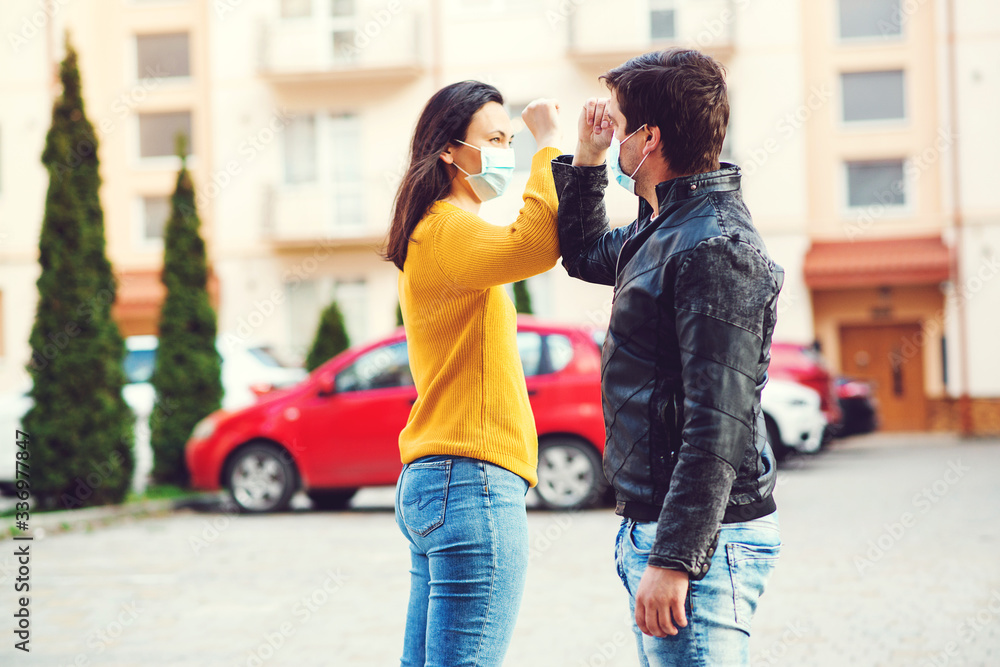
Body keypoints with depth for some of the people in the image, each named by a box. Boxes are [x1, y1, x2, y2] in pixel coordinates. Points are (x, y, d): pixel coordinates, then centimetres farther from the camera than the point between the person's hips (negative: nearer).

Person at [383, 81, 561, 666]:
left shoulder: (434, 233, 22)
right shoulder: (449, 228, -11)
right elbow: (537, 246, -29)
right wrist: (548, 147, -19)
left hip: (430, 484, 11)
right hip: (473, 481, -11)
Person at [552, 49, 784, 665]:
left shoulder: (717, 249, -18)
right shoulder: (664, 230, 13)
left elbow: (719, 427, -24)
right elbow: (585, 255, 34)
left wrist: (675, 560, -26)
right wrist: (586, 161, 17)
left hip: (701, 536, -10)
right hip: (653, 522, 10)